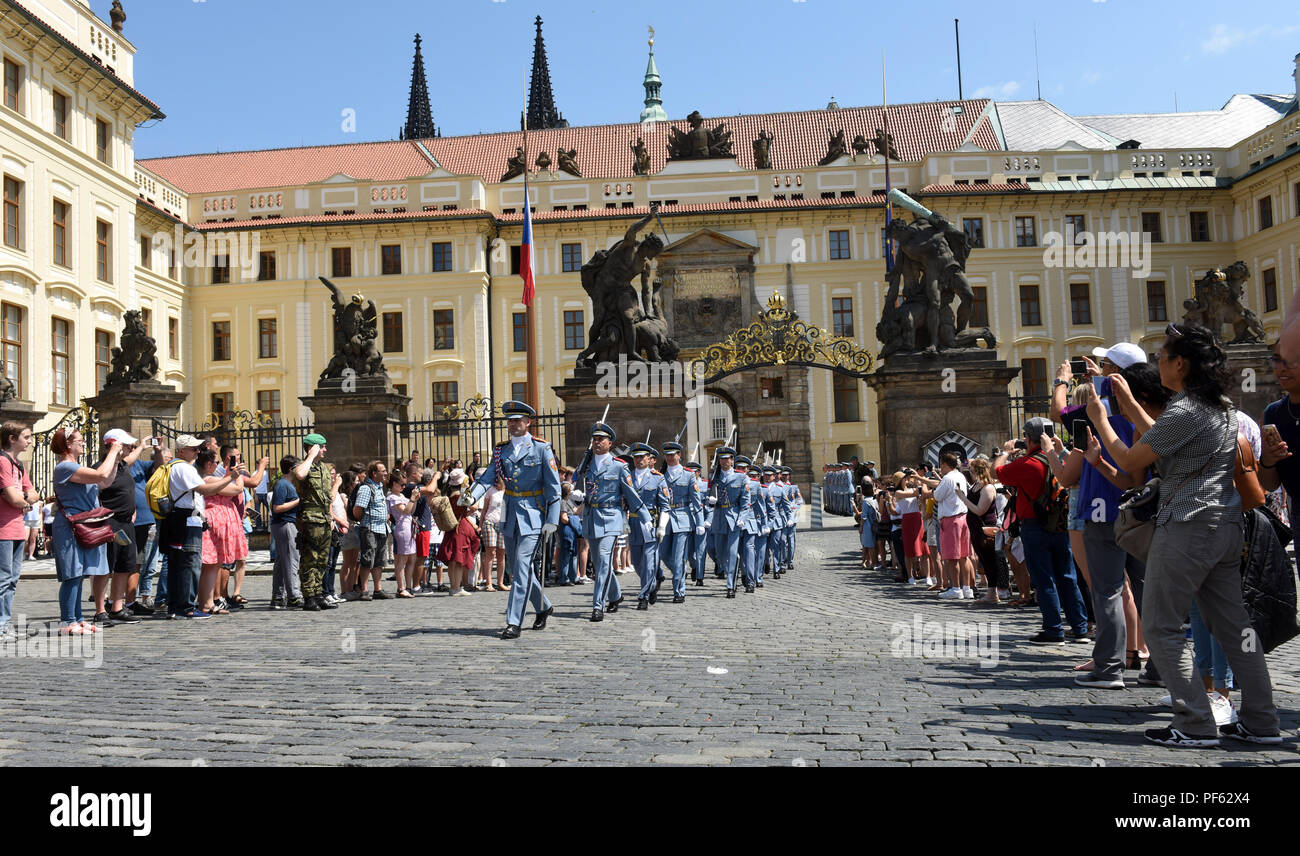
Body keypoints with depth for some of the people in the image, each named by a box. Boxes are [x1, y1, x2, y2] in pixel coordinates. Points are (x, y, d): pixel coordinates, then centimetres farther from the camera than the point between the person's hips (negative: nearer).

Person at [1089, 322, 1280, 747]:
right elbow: (1164, 444, 24)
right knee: (1233, 625, 12)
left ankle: (1195, 724, 0)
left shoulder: (1184, 411, -16)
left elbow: (1130, 462, -10)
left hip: (1186, 529, -9)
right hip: (1226, 527, 9)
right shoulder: (1223, 408, 13)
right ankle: (1260, 722, 15)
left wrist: (1100, 420, 3)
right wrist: (1130, 407, 29)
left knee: (1161, 627, -1)